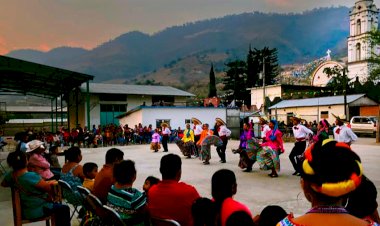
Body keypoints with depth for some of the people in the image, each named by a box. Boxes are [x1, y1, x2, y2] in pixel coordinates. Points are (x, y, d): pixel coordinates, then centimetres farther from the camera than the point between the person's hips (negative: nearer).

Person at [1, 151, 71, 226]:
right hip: (36, 211, -9)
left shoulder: (10, 175, -8)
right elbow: (48, 188, -21)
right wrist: (50, 183, 0)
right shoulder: (31, 176, -31)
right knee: (64, 209, 6)